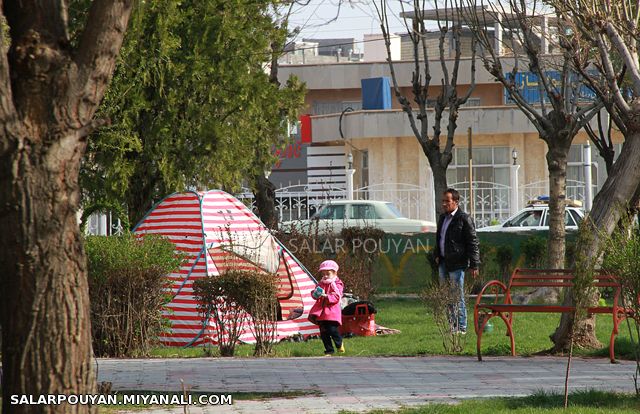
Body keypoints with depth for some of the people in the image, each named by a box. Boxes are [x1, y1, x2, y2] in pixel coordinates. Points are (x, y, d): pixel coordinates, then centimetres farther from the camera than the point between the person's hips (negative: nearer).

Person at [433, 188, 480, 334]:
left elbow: (473, 243, -10)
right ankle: (452, 325, 19)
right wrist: (437, 255, 16)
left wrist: (474, 265, -13)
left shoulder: (464, 219, -10)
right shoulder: (442, 218, 15)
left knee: (458, 296, -4)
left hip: (457, 263, -8)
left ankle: (461, 327, 2)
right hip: (443, 262, 8)